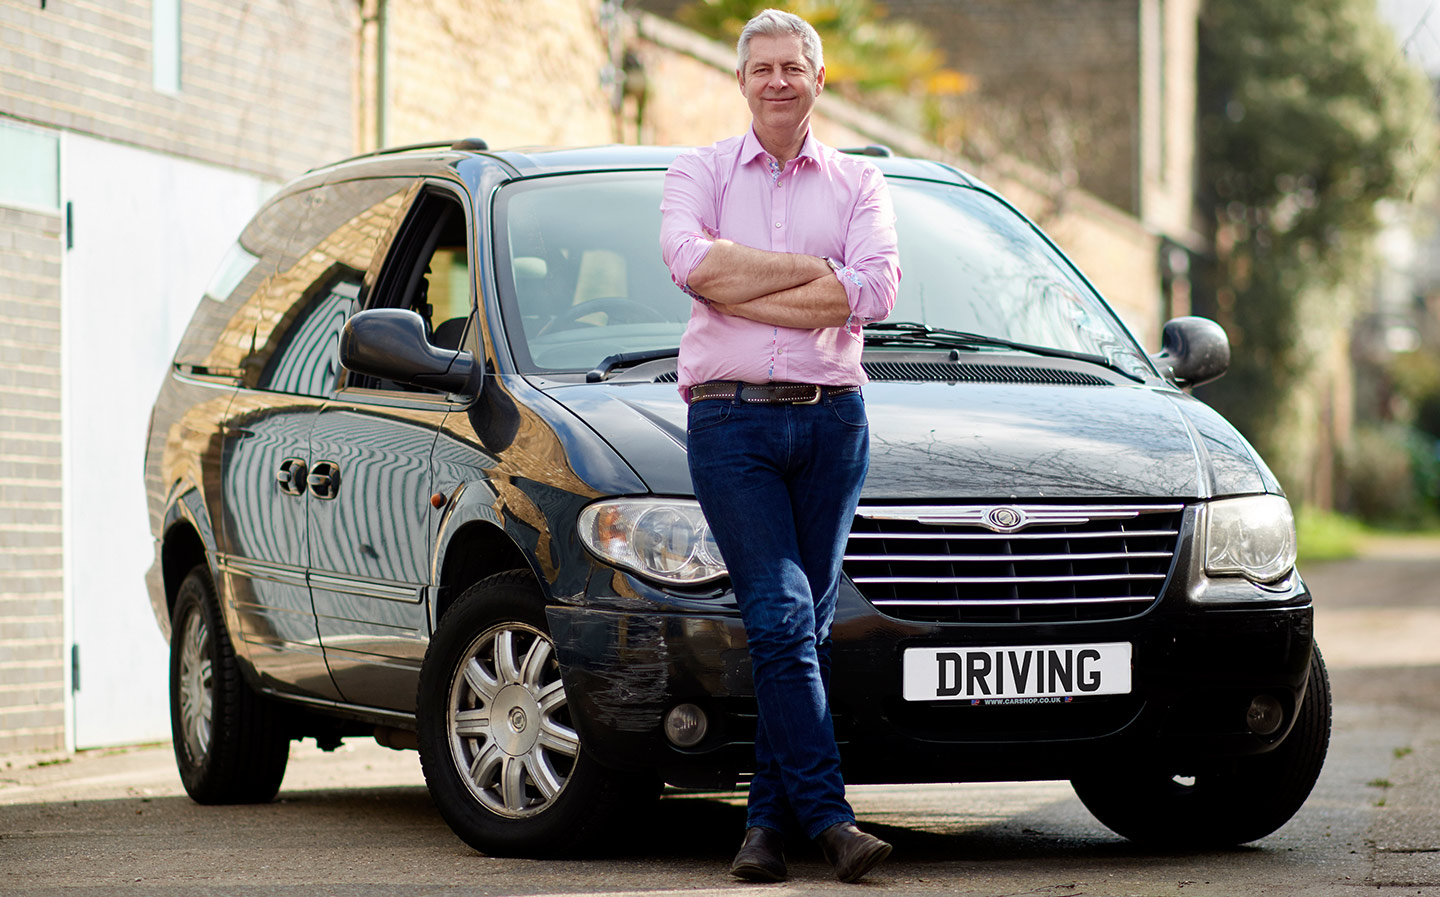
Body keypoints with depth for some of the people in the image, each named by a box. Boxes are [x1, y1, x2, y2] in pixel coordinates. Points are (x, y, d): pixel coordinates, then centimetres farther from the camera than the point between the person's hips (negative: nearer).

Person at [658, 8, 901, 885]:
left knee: (808, 624, 2)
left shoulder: (858, 182, 12)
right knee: (780, 616, -13)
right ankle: (827, 815, -16)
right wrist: (813, 268, -7)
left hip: (832, 418, 2)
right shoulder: (700, 172, 10)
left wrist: (743, 292, -9)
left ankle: (769, 815, 7)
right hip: (731, 423, -2)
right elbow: (693, 262, -11)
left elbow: (874, 293, -6)